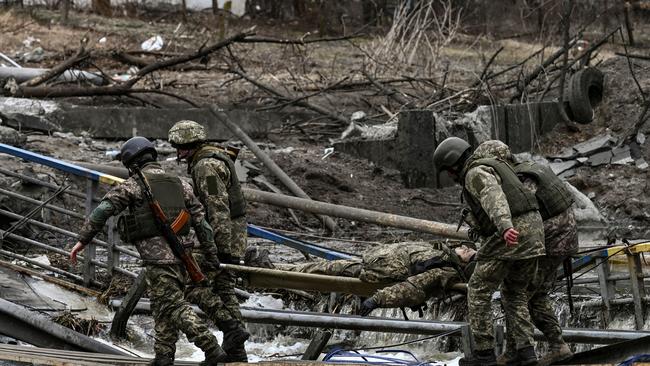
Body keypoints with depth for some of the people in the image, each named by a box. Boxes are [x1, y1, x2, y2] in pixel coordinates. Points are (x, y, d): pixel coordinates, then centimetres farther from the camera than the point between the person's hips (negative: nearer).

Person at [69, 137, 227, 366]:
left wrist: (83, 239, -3)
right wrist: (211, 252, 14)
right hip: (181, 252, 6)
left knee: (174, 306, -7)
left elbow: (103, 210, -7)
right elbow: (199, 218, 12)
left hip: (156, 254, -6)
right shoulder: (179, 184, 14)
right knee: (163, 305, 15)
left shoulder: (134, 184, -1)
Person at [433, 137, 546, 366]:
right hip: (533, 230, 9)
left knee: (479, 291, 4)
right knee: (514, 293, 19)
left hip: (510, 234, -9)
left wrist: (505, 227, -44)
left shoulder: (475, 173, -7)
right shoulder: (492, 167, 24)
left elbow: (493, 198, -28)